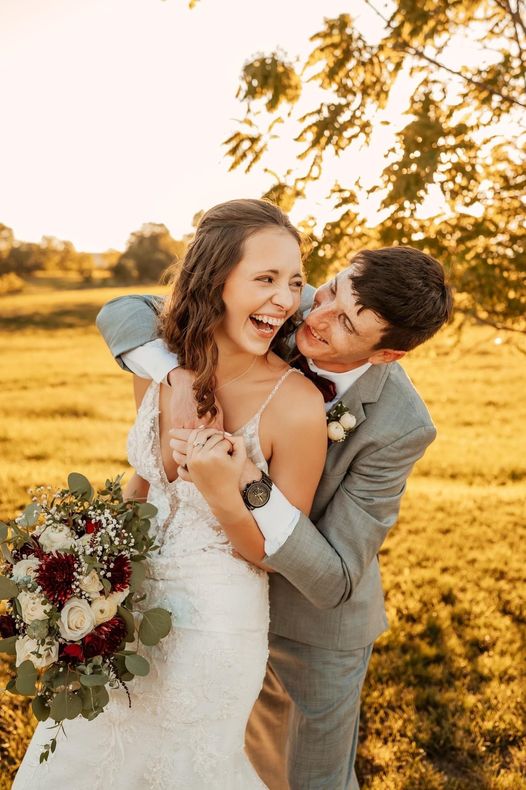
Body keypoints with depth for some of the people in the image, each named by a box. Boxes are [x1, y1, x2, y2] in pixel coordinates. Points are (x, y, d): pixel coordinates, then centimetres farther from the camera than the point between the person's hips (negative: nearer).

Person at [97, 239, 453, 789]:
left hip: (319, 623, -4)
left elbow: (333, 579, -31)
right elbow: (123, 315, -18)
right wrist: (179, 378, -40)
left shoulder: (400, 426, -32)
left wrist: (244, 487, -47)